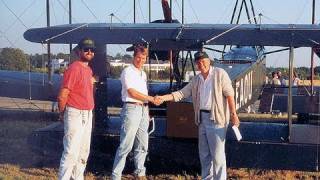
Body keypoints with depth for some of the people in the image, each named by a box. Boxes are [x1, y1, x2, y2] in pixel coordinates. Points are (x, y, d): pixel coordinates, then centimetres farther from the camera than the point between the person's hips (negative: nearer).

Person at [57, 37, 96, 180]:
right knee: (71, 152, -9)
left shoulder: (88, 70, 12)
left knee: (84, 152, 17)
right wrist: (62, 113, -6)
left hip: (88, 114, 9)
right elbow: (62, 95, -18)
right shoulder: (74, 69, -17)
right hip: (75, 114, -9)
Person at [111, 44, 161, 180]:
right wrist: (151, 99, -13)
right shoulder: (128, 71, -6)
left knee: (142, 145, 12)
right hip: (132, 108, -8)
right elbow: (132, 93, -13)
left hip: (143, 109, 8)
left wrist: (147, 111, 14)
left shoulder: (143, 74, 18)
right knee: (126, 145, -9)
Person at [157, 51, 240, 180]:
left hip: (216, 118, -7)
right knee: (204, 153, 13)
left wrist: (233, 114, -14)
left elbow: (229, 94, -9)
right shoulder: (196, 80, 14)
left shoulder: (220, 73, -5)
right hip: (202, 118, 7)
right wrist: (162, 98, 1)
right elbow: (182, 93, 12)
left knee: (217, 153, -6)